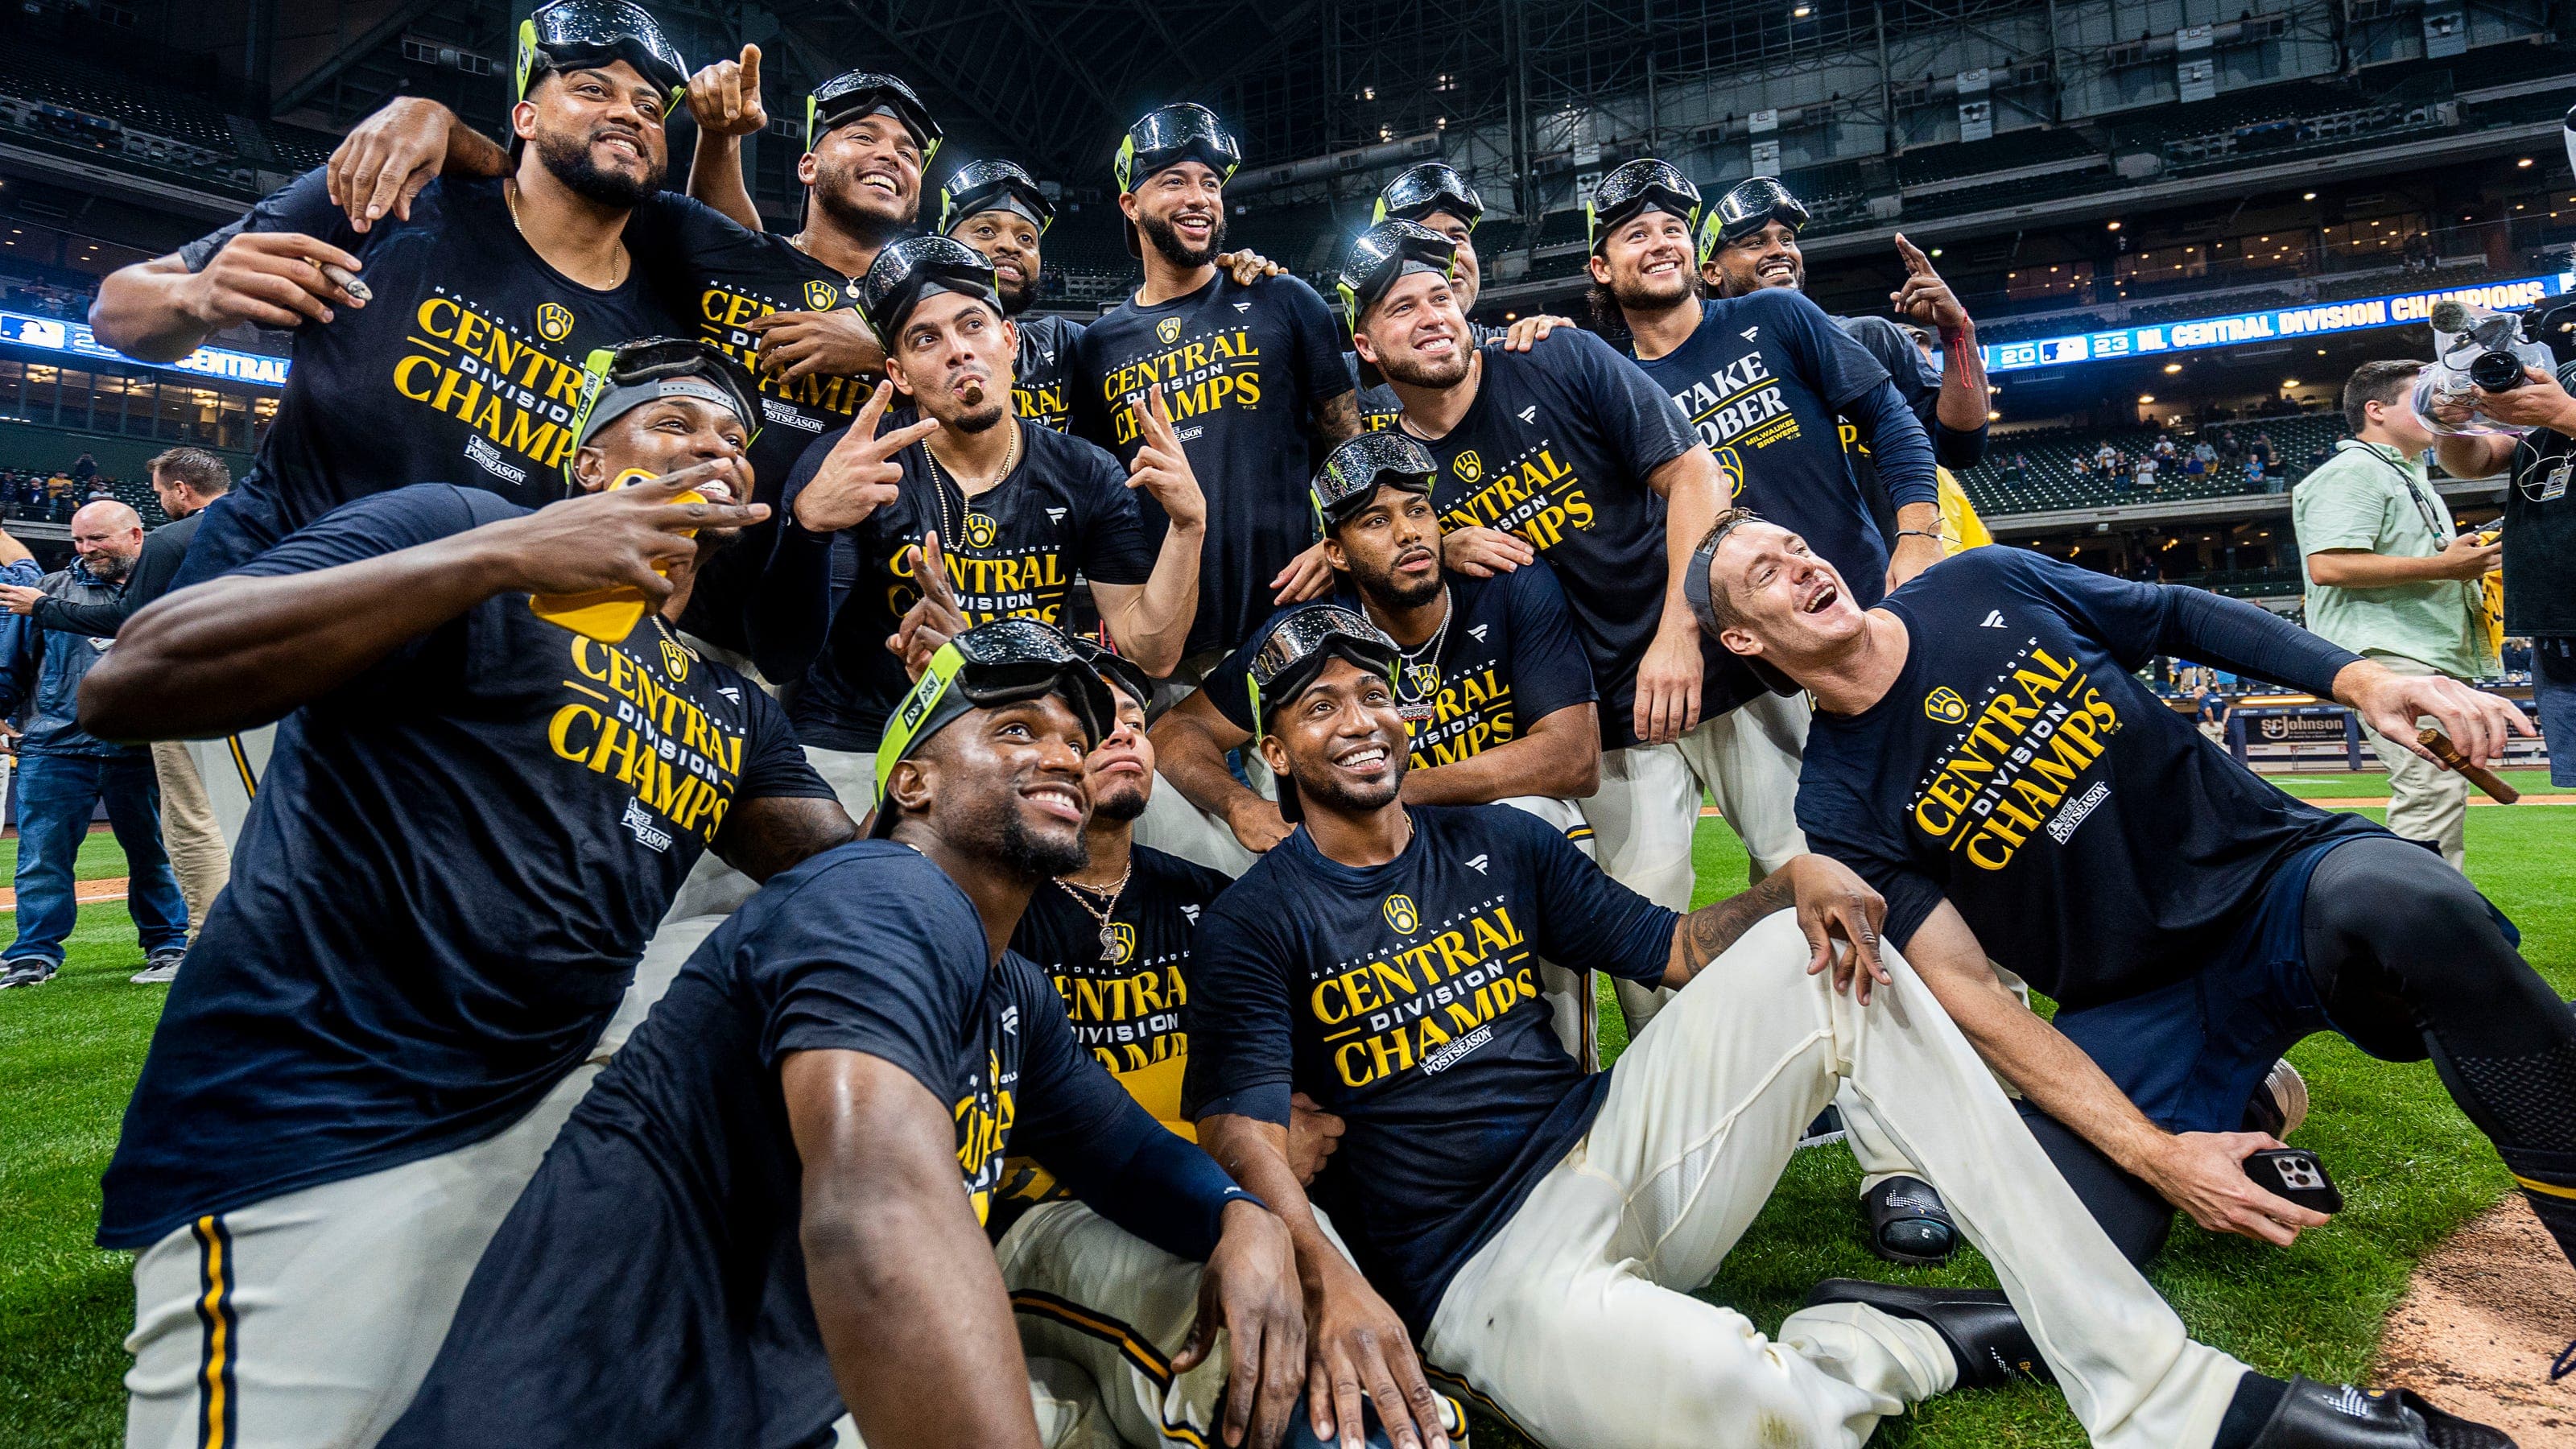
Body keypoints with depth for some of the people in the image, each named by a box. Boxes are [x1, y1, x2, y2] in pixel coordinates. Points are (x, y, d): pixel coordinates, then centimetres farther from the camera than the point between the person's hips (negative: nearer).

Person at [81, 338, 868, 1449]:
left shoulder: (732, 711, 16)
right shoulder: (457, 528, -4)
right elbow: (127, 686, -15)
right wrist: (507, 554, -21)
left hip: (551, 1103, 7)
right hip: (314, 1136, -6)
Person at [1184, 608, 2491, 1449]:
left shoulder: (1497, 844, 11)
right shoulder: (1259, 922, -4)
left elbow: (1680, 951, 13)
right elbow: (1245, 1135, -15)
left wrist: (1789, 885, -7)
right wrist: (1332, 1284, -34)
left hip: (1612, 1159, 6)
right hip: (1486, 1275, -6)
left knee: (1815, 950, -11)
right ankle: (1925, 1339, -1)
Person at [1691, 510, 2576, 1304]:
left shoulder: (1985, 583, 1)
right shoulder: (1837, 804, -8)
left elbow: (2184, 618, 12)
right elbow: (1965, 992, -11)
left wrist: (2363, 681, -4)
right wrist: (2154, 1153, -19)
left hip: (2280, 875, 0)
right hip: (2137, 1010, 0)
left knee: (2397, 901, -34)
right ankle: (2239, 1113, 10)